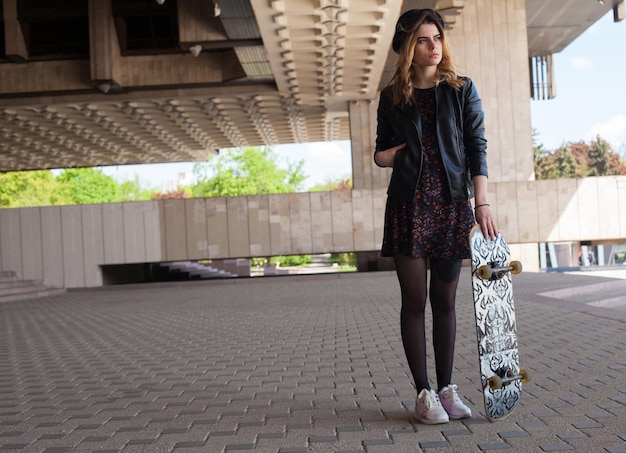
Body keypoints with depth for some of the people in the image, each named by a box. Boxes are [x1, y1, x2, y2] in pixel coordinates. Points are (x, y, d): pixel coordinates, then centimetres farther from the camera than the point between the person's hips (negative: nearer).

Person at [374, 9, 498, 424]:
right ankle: (424, 392, 8)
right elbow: (383, 151, 18)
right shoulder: (392, 97, 9)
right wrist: (384, 156, -6)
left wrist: (482, 203, -11)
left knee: (445, 300, 6)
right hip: (409, 204, 0)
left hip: (452, 204, 0)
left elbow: (477, 148, -1)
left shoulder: (463, 90, 7)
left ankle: (447, 389, 16)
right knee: (415, 300, 0)